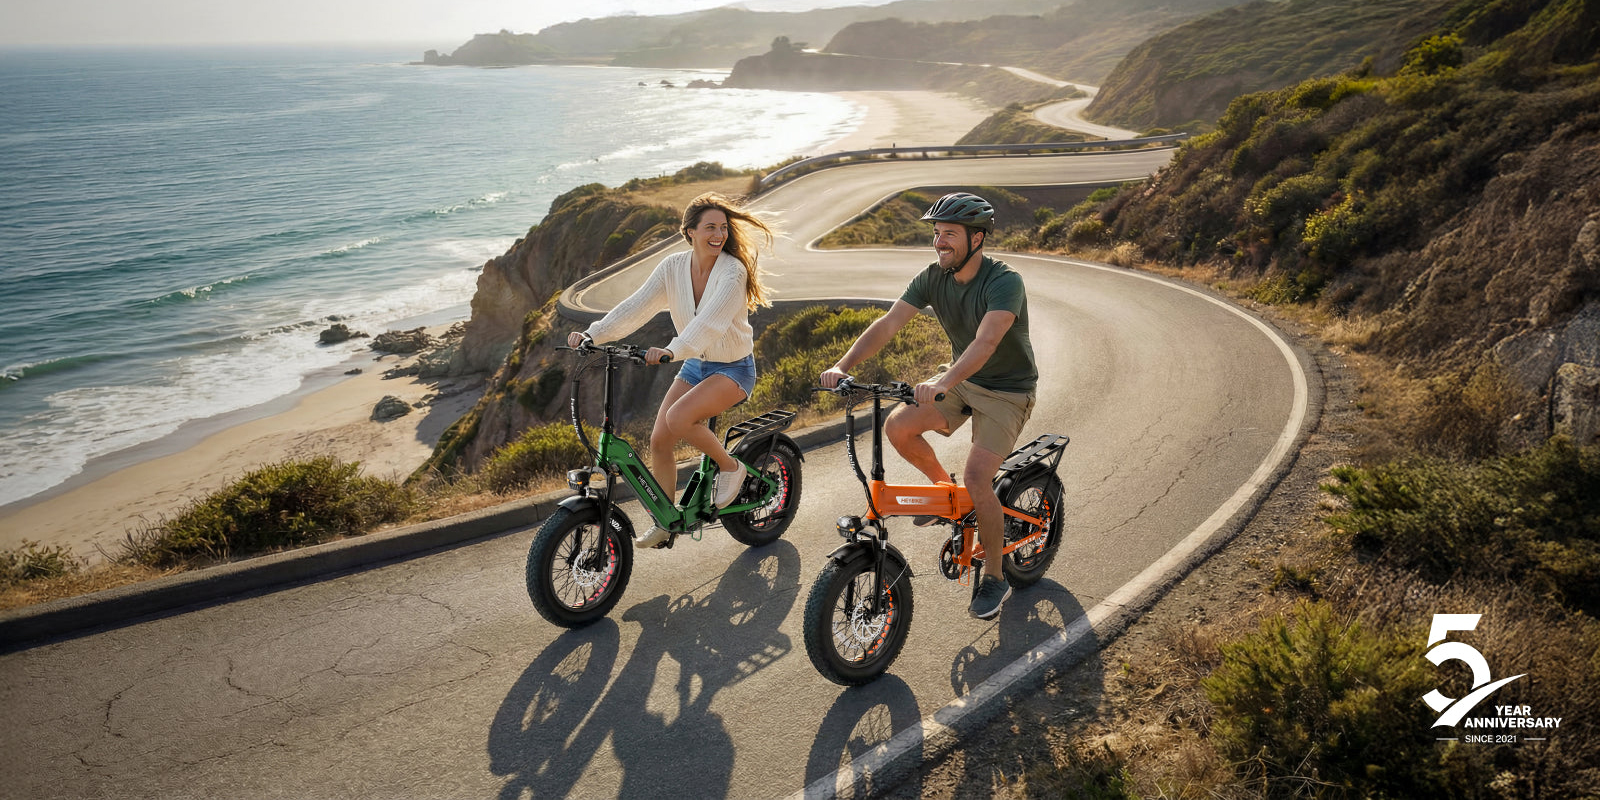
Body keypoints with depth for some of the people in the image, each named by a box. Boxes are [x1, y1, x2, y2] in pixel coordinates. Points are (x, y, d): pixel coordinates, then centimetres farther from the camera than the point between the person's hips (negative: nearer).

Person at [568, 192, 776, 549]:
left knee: (678, 418, -29)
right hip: (695, 364, 6)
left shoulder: (733, 272, -22)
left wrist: (672, 351, -53)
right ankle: (664, 522, 17)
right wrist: (593, 333, -27)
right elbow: (637, 306, -13)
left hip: (733, 369, -6)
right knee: (659, 439, -2)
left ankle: (729, 466, -2)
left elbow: (710, 321, -37)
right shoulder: (673, 267, -6)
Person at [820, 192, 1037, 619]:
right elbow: (888, 324, -16)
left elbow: (985, 342, -42)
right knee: (897, 427, -13)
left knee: (976, 476, -21)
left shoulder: (1005, 282, -26)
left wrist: (942, 382, -58)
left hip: (1007, 391, -6)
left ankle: (995, 577, 0)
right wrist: (842, 366, -30)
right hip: (960, 380, 6)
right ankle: (942, 486, 18)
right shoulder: (933, 278, -8)